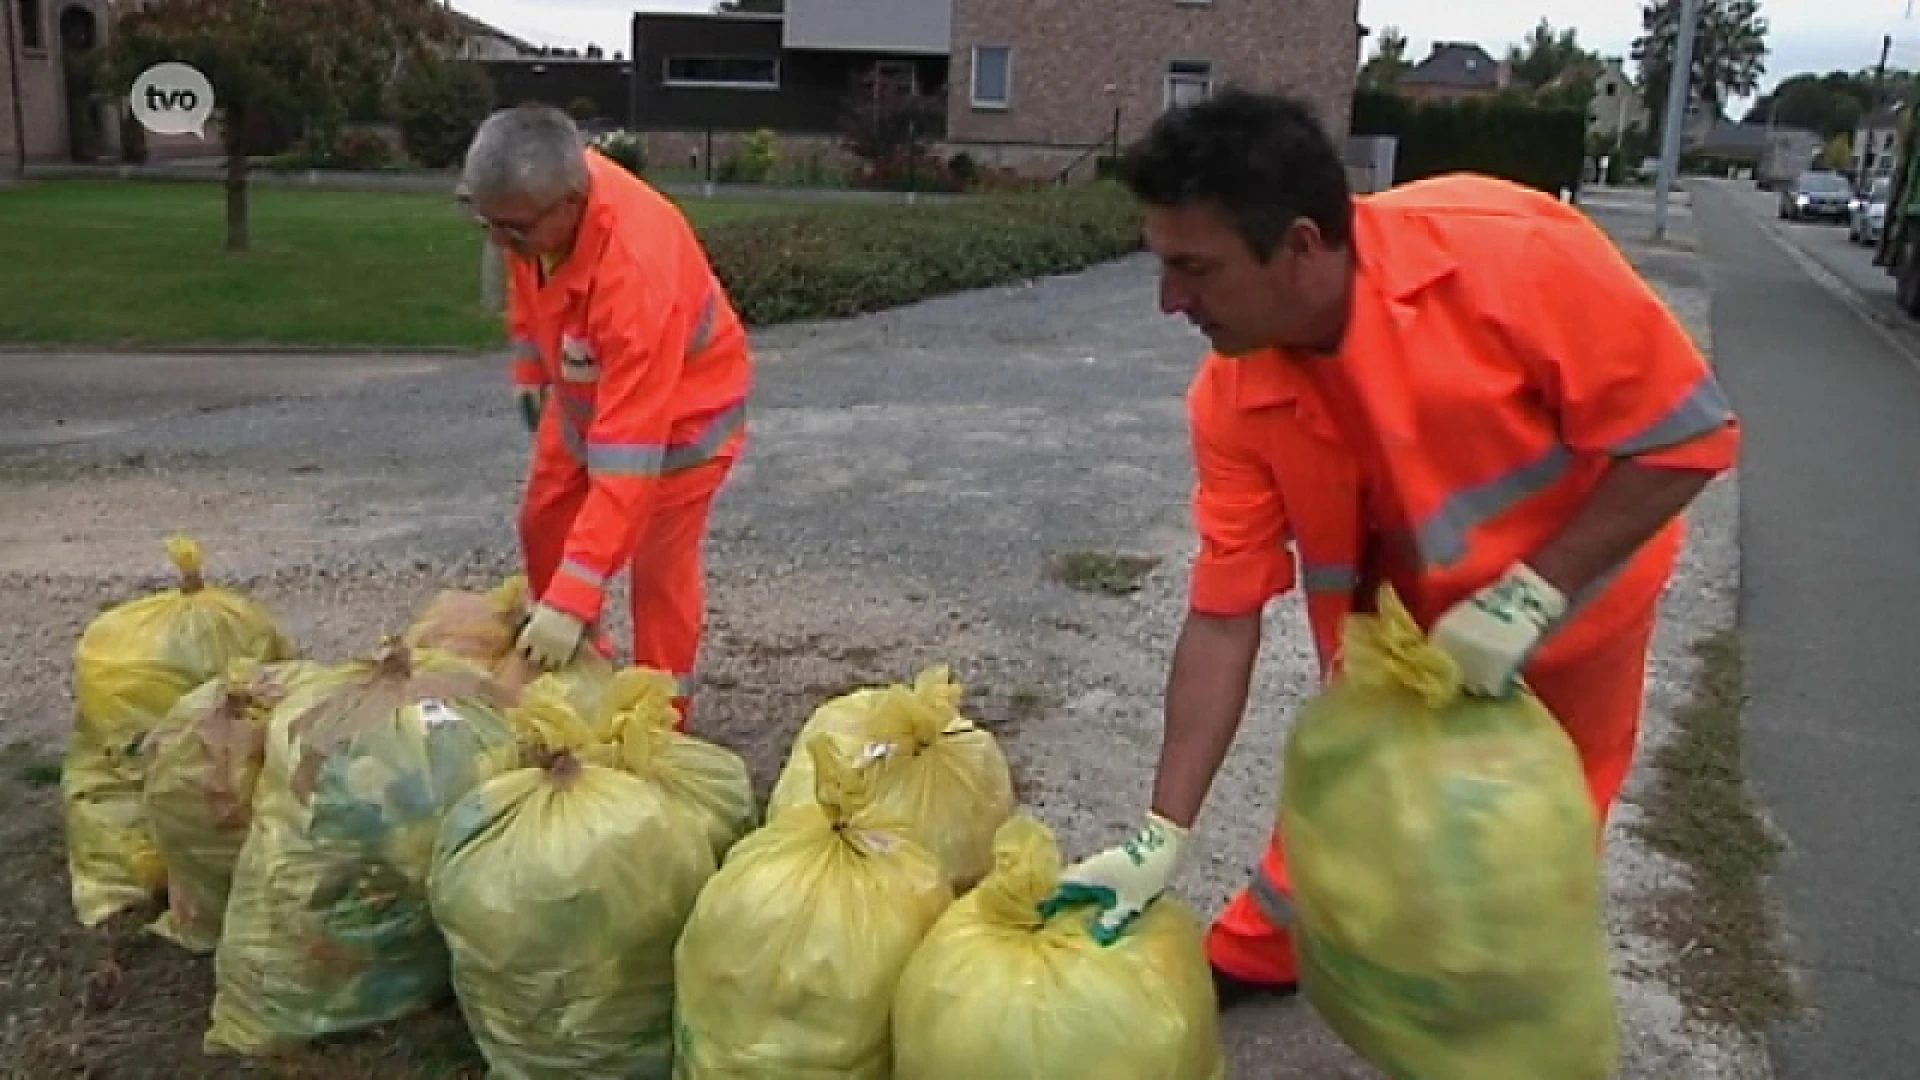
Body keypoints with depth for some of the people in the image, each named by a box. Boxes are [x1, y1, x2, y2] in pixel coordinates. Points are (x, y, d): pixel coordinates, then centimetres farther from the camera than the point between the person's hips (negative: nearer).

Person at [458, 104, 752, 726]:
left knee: (658, 565, -3)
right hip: (585, 392, 8)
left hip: (682, 407, -7)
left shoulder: (637, 272, -44)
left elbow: (629, 451, -43)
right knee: (543, 527, 14)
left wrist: (573, 598, -44)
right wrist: (530, 372, 16)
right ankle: (570, 674, 32)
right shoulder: (531, 199, -23)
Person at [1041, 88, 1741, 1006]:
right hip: (1405, 618, 2)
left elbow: (1690, 433, -27)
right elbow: (1223, 613, -19)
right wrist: (1161, 834, -21)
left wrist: (1528, 595, -32)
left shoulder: (1508, 252, -36)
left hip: (1574, 593, -2)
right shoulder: (1232, 398, -23)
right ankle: (1255, 957, 40)